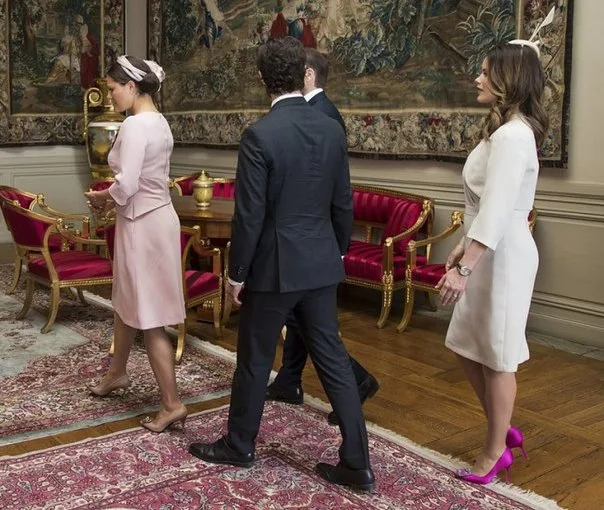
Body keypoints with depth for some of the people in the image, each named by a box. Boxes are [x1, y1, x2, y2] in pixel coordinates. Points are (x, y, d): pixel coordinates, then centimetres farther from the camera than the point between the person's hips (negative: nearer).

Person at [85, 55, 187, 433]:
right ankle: (118, 373, 43)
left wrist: (100, 197, -5)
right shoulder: (158, 122, 10)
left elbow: (125, 187, -24)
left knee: (149, 319, -2)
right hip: (154, 217, 10)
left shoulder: (135, 125, -19)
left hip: (143, 225, -10)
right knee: (127, 302, 24)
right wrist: (112, 198, 10)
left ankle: (172, 404, 6)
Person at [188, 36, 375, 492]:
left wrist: (236, 273, -5)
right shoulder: (332, 129, 1)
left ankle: (239, 446, 31)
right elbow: (343, 204, 7)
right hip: (321, 265, 6)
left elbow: (249, 215, -15)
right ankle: (357, 462, 15)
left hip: (274, 267, -5)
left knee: (255, 361, 12)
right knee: (333, 359, 10)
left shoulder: (260, 135, -16)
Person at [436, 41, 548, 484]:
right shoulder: (508, 130, 14)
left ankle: (496, 451, 21)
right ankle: (503, 429, 34)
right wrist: (463, 247, 21)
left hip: (503, 256, -10)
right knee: (469, 346, 17)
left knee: (497, 355, 4)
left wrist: (465, 269, -29)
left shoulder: (511, 136, -20)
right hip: (490, 251, 10)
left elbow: (496, 212, -27)